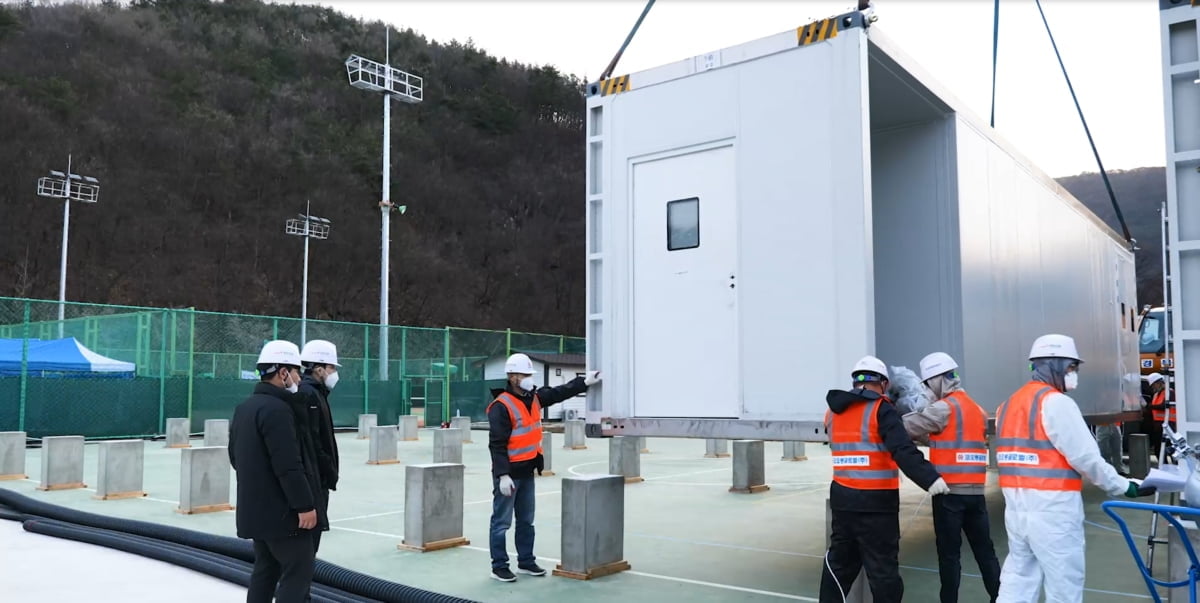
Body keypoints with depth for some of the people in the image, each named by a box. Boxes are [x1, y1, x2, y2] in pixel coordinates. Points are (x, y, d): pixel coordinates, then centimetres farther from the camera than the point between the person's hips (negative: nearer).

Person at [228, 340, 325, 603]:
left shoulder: (244, 407, 12)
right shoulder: (277, 409, -19)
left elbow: (235, 456, 20)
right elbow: (289, 466, -24)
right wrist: (305, 505, -20)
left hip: (257, 508, 10)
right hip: (282, 509, -10)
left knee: (266, 568, 17)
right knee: (298, 570, -5)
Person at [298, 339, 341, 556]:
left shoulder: (314, 392, 16)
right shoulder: (308, 394, -16)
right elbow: (312, 443, -22)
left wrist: (329, 472, 16)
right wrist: (328, 472, -17)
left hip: (316, 477, 11)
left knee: (310, 536, 17)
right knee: (310, 536, -5)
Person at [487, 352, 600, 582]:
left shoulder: (535, 398, 7)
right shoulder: (502, 406, -18)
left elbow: (559, 393, 20)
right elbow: (497, 444, -21)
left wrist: (584, 382, 14)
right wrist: (503, 475, -24)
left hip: (527, 472, 9)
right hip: (508, 473, -9)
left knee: (526, 520, 17)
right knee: (502, 522, 1)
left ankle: (526, 561, 28)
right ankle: (499, 566, 10)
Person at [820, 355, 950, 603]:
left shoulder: (836, 412, 11)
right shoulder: (880, 409, -9)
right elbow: (903, 450, -21)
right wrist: (929, 478, -26)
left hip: (842, 497, 6)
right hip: (875, 502, -6)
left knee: (839, 562, 18)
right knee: (883, 568, 0)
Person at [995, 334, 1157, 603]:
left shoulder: (1009, 404, 14)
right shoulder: (1056, 402, -12)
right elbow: (1086, 458, -12)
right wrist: (1124, 487, -1)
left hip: (1017, 509, 8)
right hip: (1053, 510, -8)